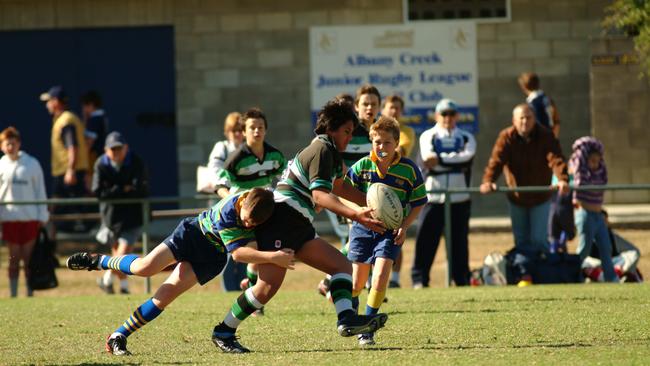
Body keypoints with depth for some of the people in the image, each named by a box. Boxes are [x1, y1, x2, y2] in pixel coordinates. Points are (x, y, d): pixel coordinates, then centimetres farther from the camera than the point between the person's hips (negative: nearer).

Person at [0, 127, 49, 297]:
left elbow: (40, 191, 6)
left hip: (30, 217, -1)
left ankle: (30, 294, 8)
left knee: (28, 257, 1)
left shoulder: (32, 164, 1)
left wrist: (42, 217, 3)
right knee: (14, 258, 3)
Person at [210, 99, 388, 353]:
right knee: (269, 285, -17)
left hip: (299, 228, 11)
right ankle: (224, 332, -6)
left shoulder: (329, 152, 21)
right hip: (281, 219, -11)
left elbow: (338, 186, 40)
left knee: (342, 266, 0)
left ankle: (346, 318, -19)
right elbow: (320, 195, -23)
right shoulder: (321, 150, -10)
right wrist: (355, 215, -32)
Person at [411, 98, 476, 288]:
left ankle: (462, 279, 10)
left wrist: (440, 159, -14)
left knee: (459, 240, 4)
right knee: (426, 239, -5)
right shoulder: (428, 137, 8)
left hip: (459, 197, 2)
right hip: (432, 196, -2)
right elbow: (428, 160, -10)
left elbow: (467, 156, -9)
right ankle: (419, 279, -2)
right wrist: (455, 161, -14)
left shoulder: (466, 138, 13)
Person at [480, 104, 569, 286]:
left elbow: (556, 159, -27)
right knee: (521, 241, 9)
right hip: (516, 197, 2)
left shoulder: (546, 136, -14)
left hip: (540, 197, -2)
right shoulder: (506, 137, -12)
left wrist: (562, 180, -46)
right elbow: (496, 160, -25)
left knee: (539, 239, -6)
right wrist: (488, 181, -43)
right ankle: (525, 274, 21)